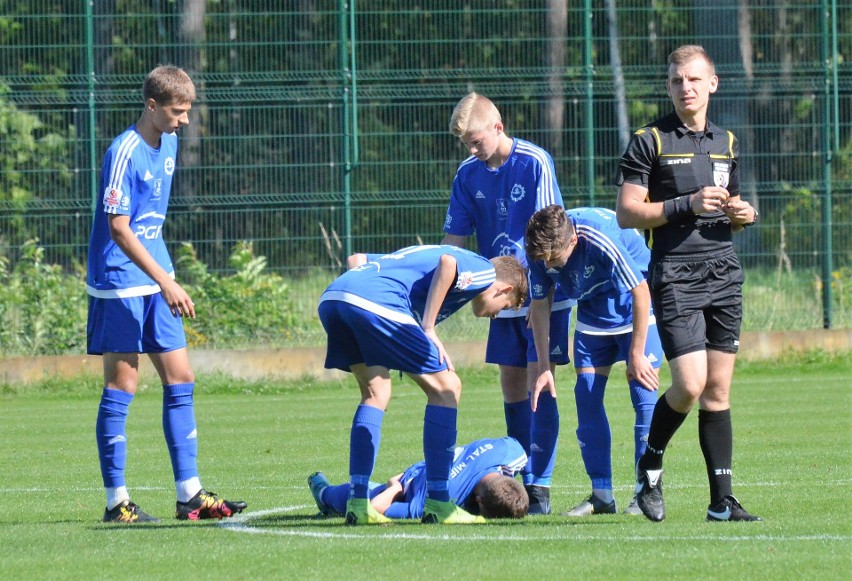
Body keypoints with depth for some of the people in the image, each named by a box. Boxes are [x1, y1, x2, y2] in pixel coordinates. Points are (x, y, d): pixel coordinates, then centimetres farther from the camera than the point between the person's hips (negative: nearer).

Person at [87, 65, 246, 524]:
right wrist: (165, 282, -26)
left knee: (181, 381, 6)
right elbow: (119, 230, -22)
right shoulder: (125, 153, -17)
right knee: (121, 387, -3)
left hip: (157, 283, 8)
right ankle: (116, 501, 1)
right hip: (120, 284, -8)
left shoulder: (169, 143, 9)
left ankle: (189, 494, 10)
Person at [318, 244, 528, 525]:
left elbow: (356, 259, 33)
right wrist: (429, 330, -7)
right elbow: (447, 262, -9)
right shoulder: (486, 271, 15)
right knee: (445, 387, 3)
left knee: (376, 393, 23)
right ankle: (437, 503, 2)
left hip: (331, 297, 8)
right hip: (375, 303, -8)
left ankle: (357, 503, 16)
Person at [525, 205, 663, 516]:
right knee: (586, 396, -3)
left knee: (644, 395, -13)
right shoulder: (540, 250, -18)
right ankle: (601, 495, 3)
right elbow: (540, 304, -4)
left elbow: (641, 293, -25)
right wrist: (544, 367, -6)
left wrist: (636, 355, -19)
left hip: (636, 309, -5)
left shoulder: (605, 240, -35)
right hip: (593, 313, 5)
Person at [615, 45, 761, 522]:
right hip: (675, 278, -5)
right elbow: (626, 213, -6)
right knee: (690, 385, -14)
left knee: (718, 389, 3)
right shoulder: (650, 142, -2)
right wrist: (686, 205, -16)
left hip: (725, 273, 5)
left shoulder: (726, 143, 16)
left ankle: (722, 501, 3)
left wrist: (743, 214, 5)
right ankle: (650, 465, 11)